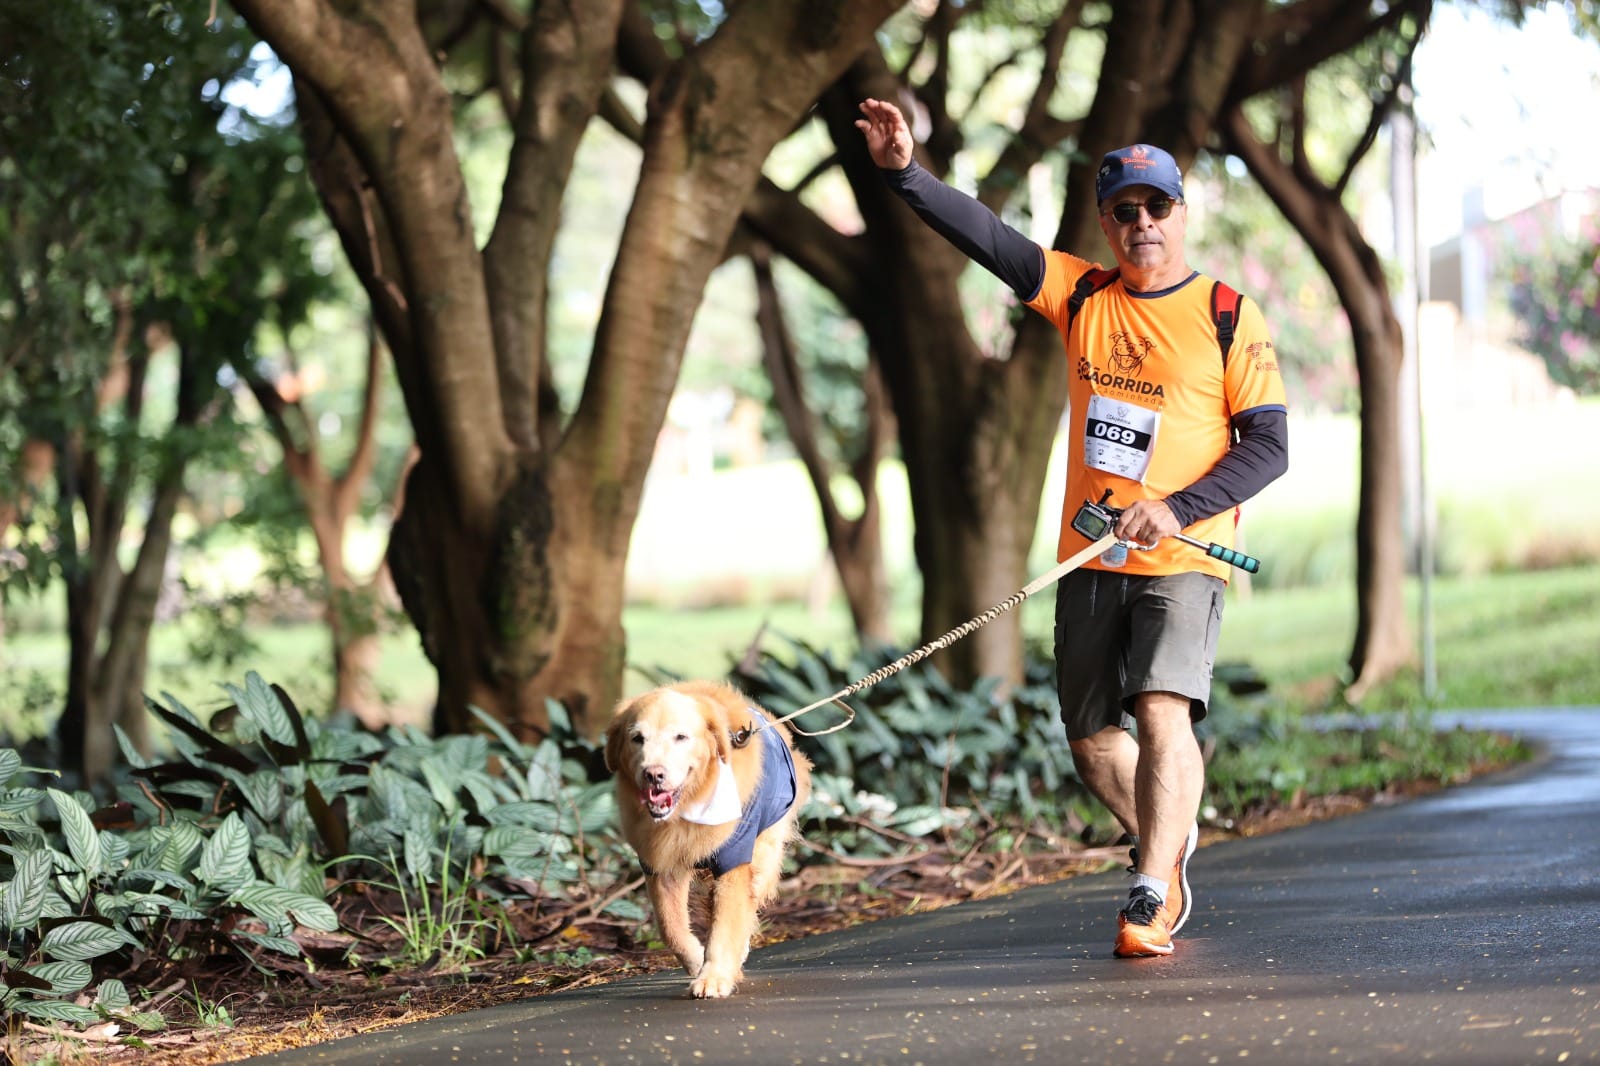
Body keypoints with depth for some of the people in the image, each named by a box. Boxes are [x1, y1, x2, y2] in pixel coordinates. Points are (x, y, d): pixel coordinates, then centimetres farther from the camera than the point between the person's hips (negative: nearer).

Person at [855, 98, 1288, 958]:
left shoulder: (1229, 319, -3)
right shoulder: (1083, 297, 8)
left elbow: (1269, 446, -7)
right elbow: (987, 238, -1)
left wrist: (1174, 509, -18)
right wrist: (904, 174, -15)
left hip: (1182, 560, -5)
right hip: (1090, 561, 5)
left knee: (1162, 711, -23)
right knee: (1092, 741, 12)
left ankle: (1151, 899, -20)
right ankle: (1166, 837, 38)